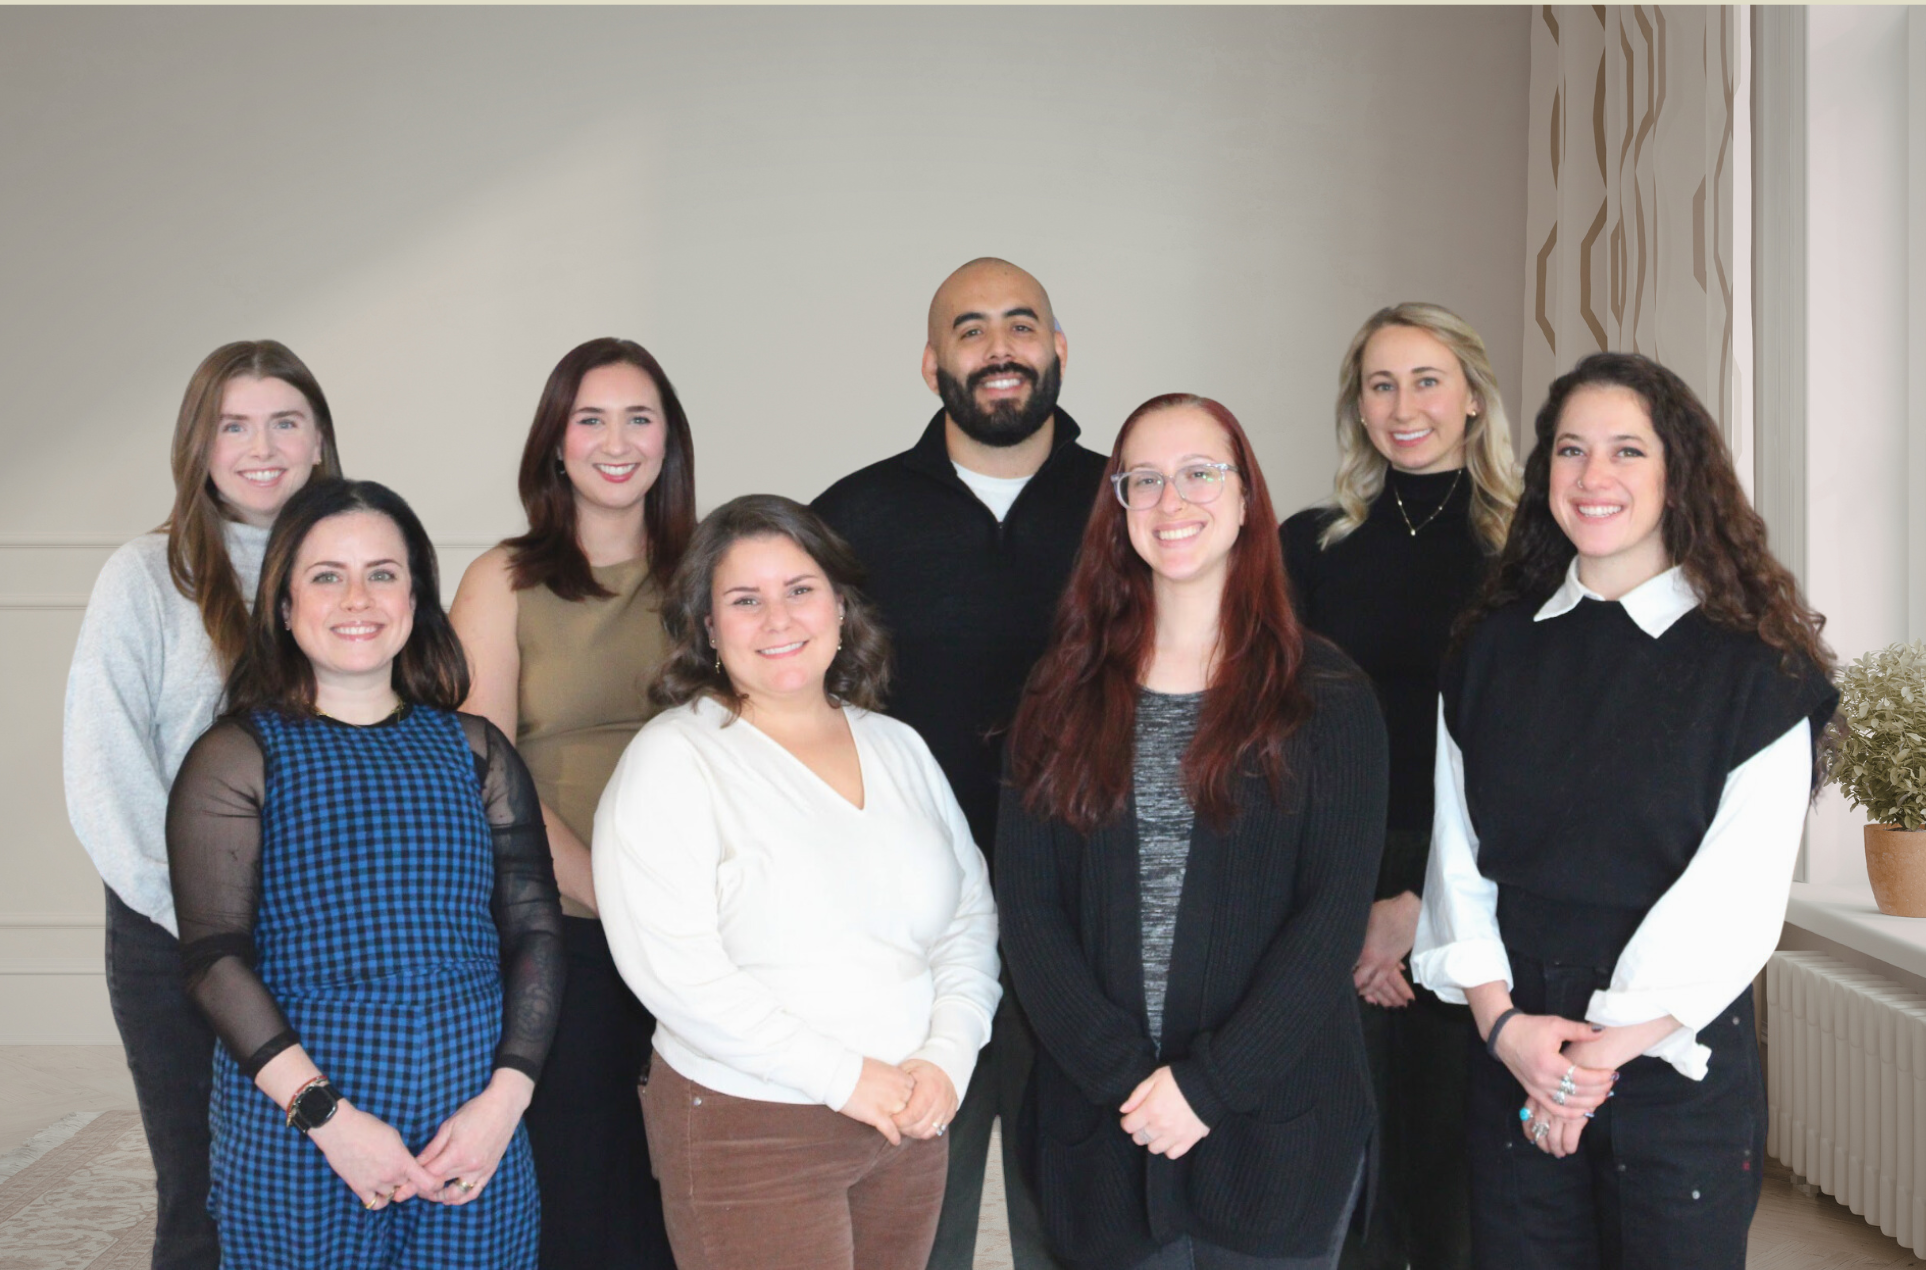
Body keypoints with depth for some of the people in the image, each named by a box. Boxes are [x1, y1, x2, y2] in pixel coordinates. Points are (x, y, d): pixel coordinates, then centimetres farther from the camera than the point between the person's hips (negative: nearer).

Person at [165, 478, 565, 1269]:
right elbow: (213, 956, -8)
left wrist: (505, 1099, -7)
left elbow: (534, 930, 5)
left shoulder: (473, 751, 8)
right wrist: (326, 1116, -16)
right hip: (295, 1139, -2)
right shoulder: (237, 759, -1)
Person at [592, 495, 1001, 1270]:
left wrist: (948, 1057, -5)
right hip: (748, 1131, -5)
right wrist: (843, 1075, -16)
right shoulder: (671, 760, -9)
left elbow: (971, 916, 11)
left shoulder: (899, 749, 10)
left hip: (910, 1121, 5)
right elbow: (669, 965, -17)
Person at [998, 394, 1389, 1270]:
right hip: (1101, 1126, 2)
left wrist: (1209, 1082, -14)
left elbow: (1335, 912, -7)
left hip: (1274, 1124, -1)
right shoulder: (1064, 695, 5)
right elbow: (1028, 907, -1)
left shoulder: (1324, 695, -1)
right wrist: (1124, 1076, -12)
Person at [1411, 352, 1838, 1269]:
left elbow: (1737, 895, -11)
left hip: (1680, 1066, -3)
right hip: (1512, 1062, 3)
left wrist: (1610, 1049, -13)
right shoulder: (1493, 652, 7)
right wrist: (1500, 1019, -9)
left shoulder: (1756, 668, -5)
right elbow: (1459, 853, 4)